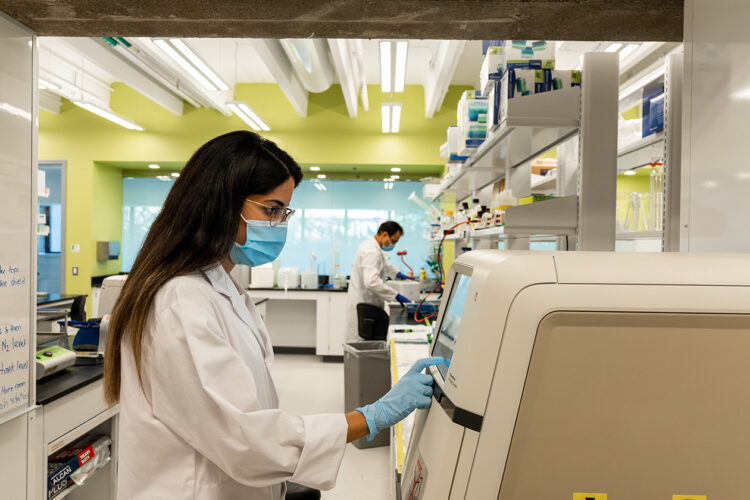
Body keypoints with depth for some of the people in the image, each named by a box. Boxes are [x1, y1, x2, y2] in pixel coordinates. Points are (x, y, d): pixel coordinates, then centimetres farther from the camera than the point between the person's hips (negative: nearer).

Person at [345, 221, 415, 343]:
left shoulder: (370, 245, 11)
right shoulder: (371, 252, -22)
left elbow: (384, 264, 31)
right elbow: (372, 282, -34)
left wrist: (398, 273, 17)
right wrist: (396, 296, -31)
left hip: (364, 303, 10)